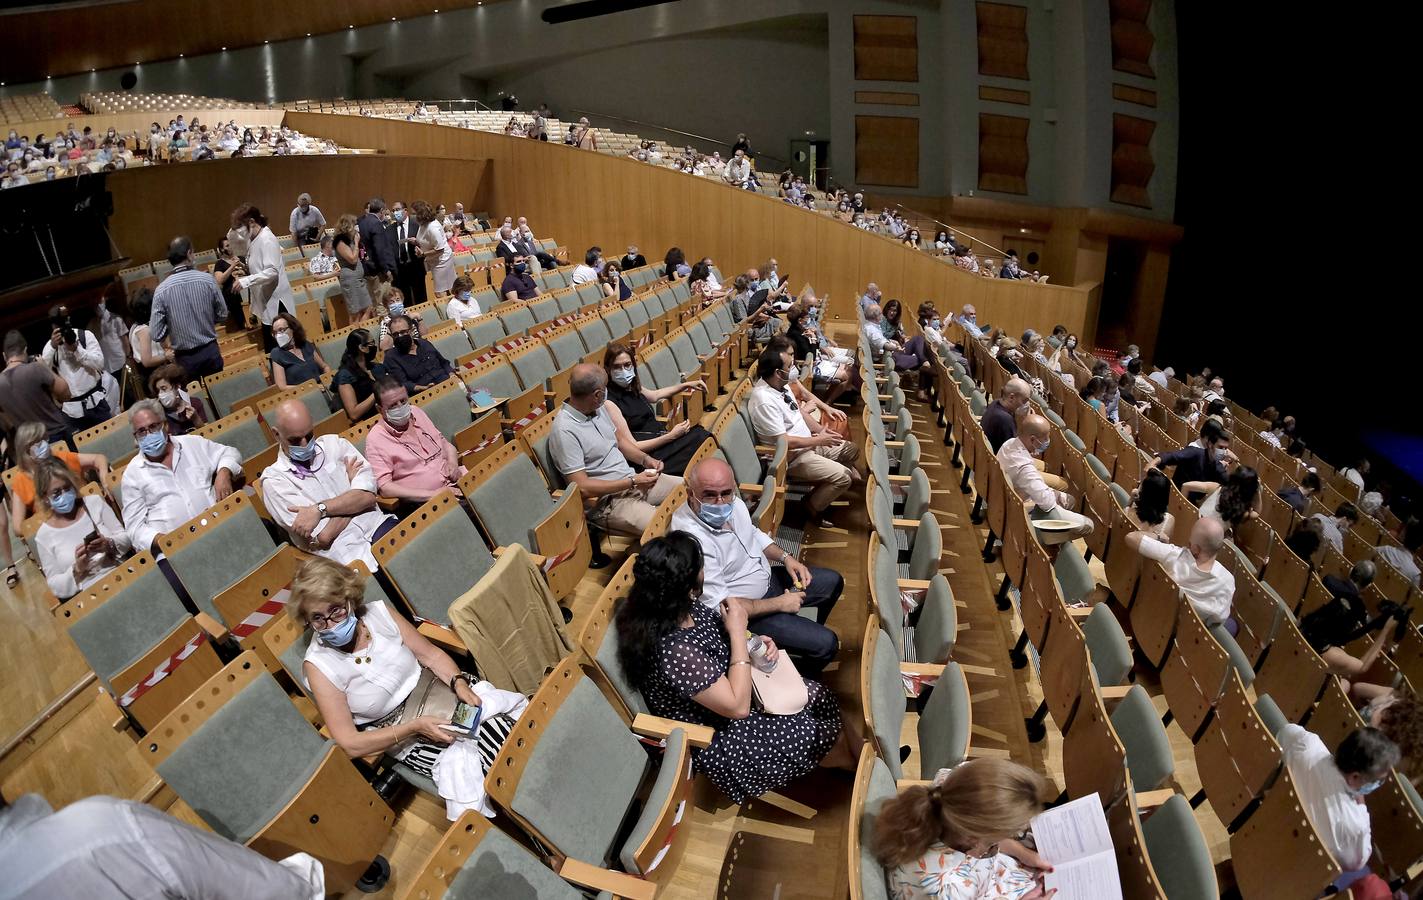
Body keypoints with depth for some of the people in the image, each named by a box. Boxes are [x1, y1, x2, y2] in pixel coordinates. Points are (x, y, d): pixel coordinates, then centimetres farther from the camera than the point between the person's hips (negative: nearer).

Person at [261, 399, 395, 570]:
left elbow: (368, 495, -1)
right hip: (347, 556, -4)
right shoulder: (274, 480, 2)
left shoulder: (334, 444, 12)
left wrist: (320, 509, -13)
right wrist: (351, 478, 3)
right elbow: (323, 536, -7)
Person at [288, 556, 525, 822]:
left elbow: (430, 653, 2)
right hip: (400, 733, -3)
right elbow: (350, 744, -13)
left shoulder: (378, 612, -8)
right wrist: (414, 727, -23)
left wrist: (459, 682, -18)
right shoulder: (318, 665, -15)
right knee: (460, 762, -29)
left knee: (514, 706, -20)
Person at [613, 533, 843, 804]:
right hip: (711, 737, -7)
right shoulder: (673, 651, -39)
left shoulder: (682, 609, -14)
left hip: (726, 686, 8)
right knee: (811, 735, -1)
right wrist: (738, 631, -28)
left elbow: (718, 641, 8)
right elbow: (738, 707, -30)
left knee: (820, 699, 4)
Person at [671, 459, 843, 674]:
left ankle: (809, 631, 45)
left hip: (768, 577, 9)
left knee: (833, 582, 21)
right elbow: (720, 606, -32)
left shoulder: (733, 503, -10)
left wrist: (785, 557, -5)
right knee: (826, 644, -13)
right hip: (746, 613, -9)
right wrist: (779, 604, -23)